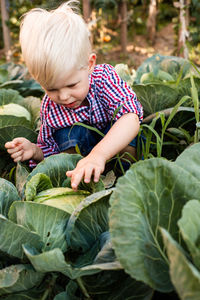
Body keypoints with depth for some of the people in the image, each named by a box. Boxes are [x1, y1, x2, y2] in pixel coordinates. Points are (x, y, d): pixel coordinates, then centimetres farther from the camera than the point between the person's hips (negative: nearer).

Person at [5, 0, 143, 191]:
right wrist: (34, 151, -29)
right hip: (79, 147, 3)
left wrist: (99, 154, -60)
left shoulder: (104, 77, -28)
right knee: (68, 133, -27)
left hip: (119, 146, -2)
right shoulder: (49, 107, -18)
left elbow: (131, 119, -45)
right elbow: (49, 150, -4)